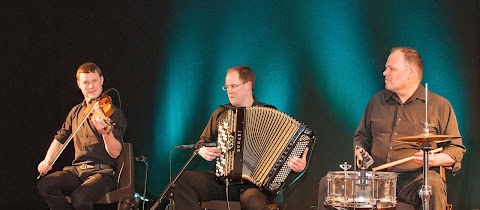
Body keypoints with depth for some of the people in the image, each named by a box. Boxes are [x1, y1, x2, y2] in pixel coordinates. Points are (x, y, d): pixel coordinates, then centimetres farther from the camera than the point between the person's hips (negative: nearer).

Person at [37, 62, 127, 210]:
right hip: (77, 170, 5)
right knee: (45, 185, -22)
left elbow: (115, 153, -13)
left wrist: (106, 132, -33)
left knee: (79, 198, -34)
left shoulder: (113, 113, -4)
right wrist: (48, 160, 5)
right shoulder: (76, 112, 14)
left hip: (103, 171, -5)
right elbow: (60, 139, 23)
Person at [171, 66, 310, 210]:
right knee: (181, 179, -23)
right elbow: (202, 142, 28)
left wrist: (299, 164, -21)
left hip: (254, 183, -4)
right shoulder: (221, 113, 18)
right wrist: (203, 151, 3)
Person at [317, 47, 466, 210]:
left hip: (415, 177, -4)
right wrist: (360, 152, 5)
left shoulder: (439, 105, 4)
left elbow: (456, 149, 5)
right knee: (328, 183, -16)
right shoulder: (377, 101, 17)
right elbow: (362, 136, 27)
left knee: (433, 186, -38)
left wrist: (436, 159, -15)